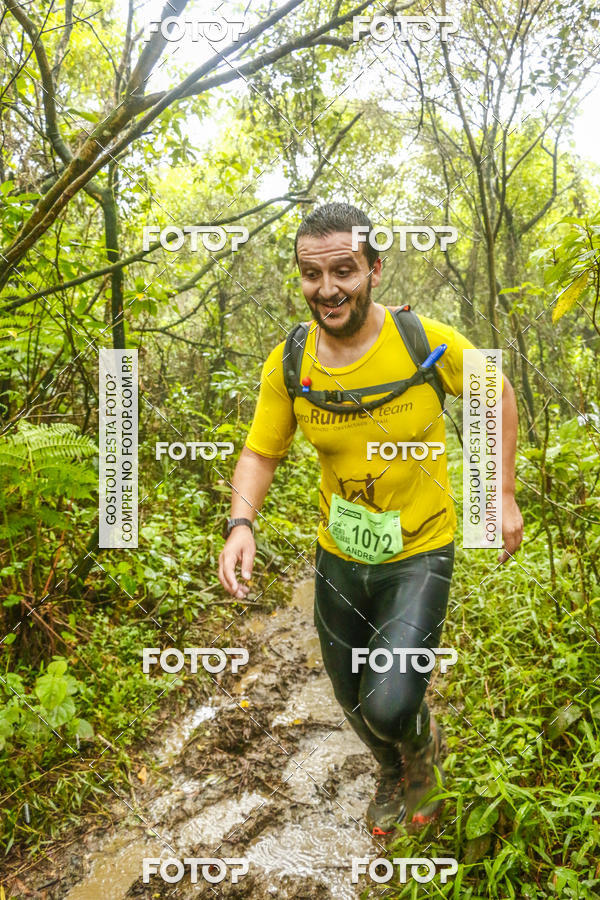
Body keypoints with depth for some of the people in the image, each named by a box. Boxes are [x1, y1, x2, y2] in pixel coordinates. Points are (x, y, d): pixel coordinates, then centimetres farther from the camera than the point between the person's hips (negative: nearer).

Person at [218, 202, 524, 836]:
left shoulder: (429, 342, -18)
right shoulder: (287, 364, -12)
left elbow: (497, 396, 0)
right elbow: (261, 453, -3)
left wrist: (504, 496, 0)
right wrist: (240, 524, -22)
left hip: (419, 553, -3)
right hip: (339, 556, 4)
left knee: (391, 707, -17)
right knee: (352, 699, 20)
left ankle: (424, 743, 25)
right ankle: (392, 774, 56)